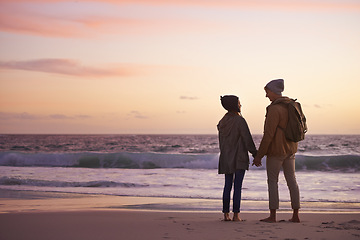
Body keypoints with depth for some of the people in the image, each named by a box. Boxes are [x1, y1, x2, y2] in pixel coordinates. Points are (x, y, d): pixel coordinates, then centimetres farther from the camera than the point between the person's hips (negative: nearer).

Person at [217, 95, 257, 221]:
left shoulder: (222, 122, 8)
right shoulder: (239, 120, -13)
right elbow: (247, 140, -13)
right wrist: (255, 154, -5)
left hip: (226, 158, 6)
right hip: (239, 158, -6)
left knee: (227, 185, 9)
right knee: (237, 186, -3)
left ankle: (226, 214, 8)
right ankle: (236, 214, -4)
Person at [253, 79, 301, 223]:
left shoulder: (274, 109, -18)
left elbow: (268, 134, -20)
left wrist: (259, 155, -15)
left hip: (276, 150, -8)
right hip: (290, 149, 8)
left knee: (272, 181, 0)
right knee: (291, 180, 9)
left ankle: (272, 216, 2)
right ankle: (295, 215, 11)